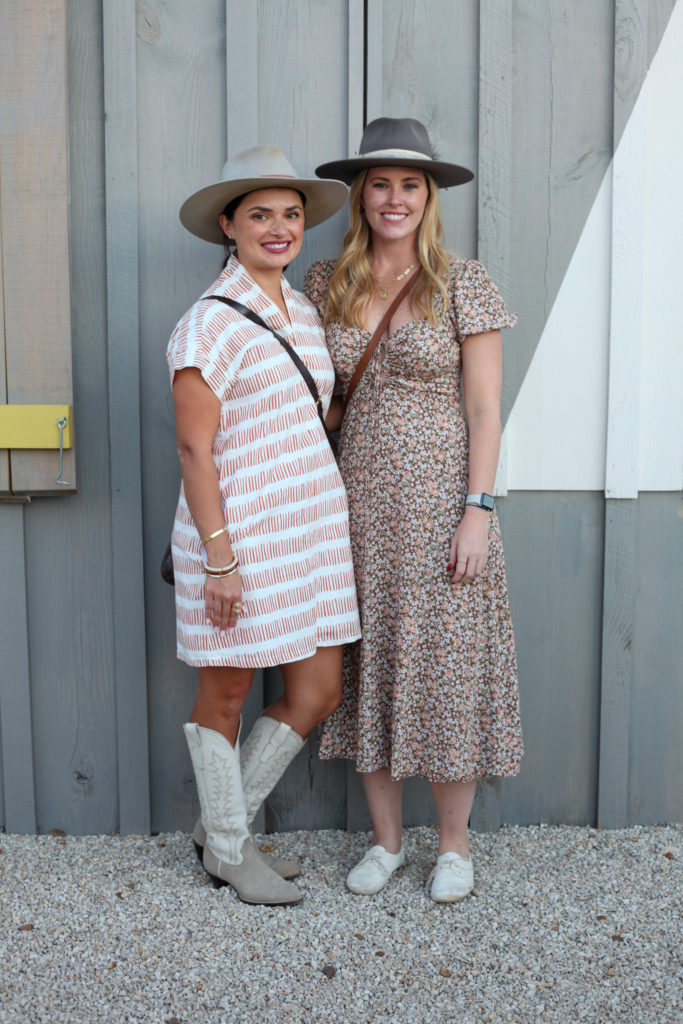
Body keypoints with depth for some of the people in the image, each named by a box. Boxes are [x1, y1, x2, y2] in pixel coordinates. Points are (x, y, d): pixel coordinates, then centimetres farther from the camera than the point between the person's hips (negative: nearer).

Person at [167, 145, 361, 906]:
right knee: (225, 699, 8)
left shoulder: (305, 314, 12)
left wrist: (335, 525, 15)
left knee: (318, 693, 11)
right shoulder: (210, 323, -11)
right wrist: (218, 555, -17)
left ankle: (223, 824, 30)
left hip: (312, 527, 8)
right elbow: (195, 449, -13)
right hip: (240, 533, -8)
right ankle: (226, 853, 29)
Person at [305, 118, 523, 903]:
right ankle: (385, 839, 26)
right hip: (360, 499, 4)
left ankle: (454, 844, 23)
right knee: (368, 664, 9)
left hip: (440, 498, -3)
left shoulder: (462, 283, -3)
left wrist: (477, 509, -12)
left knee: (444, 664, 3)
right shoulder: (325, 284, 7)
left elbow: (485, 406, -5)